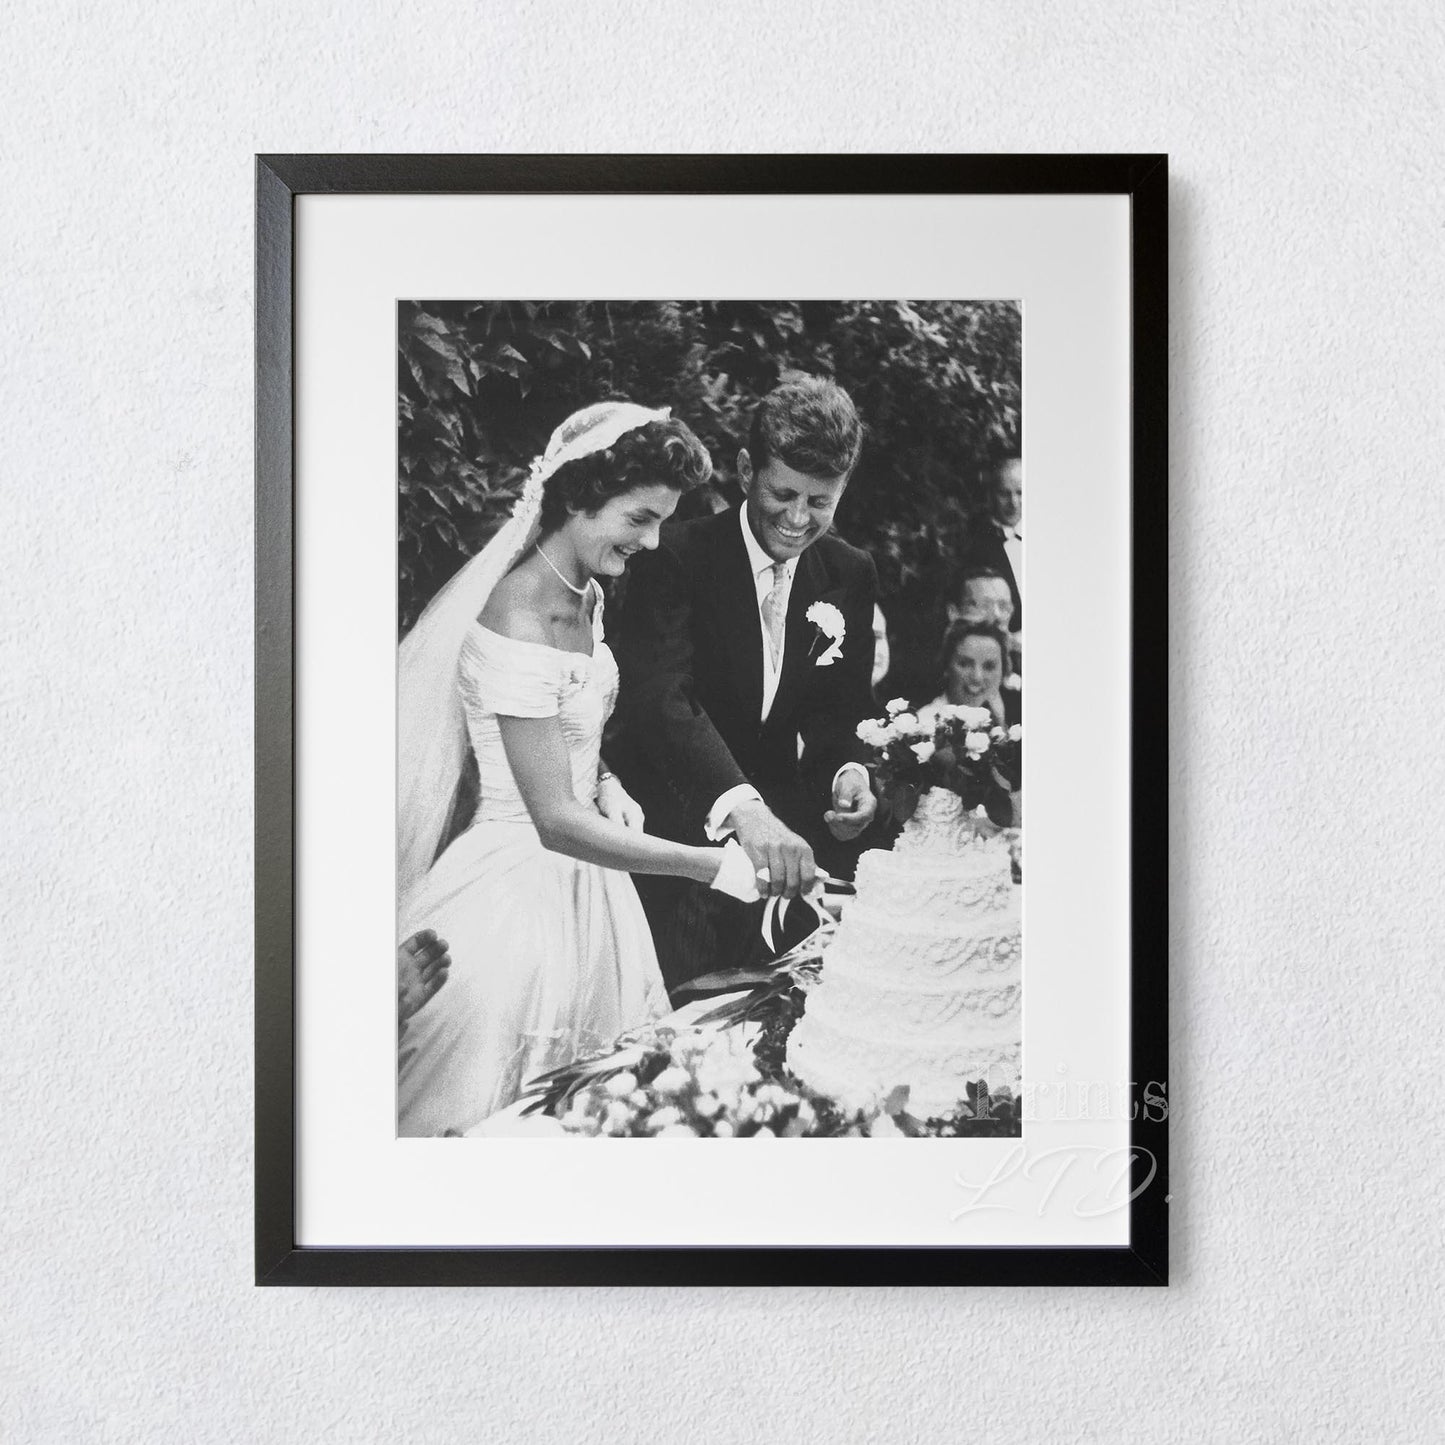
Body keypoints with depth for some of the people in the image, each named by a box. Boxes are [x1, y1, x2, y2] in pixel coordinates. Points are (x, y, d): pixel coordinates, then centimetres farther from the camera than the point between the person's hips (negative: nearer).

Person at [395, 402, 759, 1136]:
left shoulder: (587, 596, 3)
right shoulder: (517, 623, -24)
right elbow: (555, 821, -27)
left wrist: (605, 786, 0)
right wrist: (718, 867, -28)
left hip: (583, 880, 9)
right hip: (520, 883, -9)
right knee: (500, 1111, 5)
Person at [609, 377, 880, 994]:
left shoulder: (850, 574, 3)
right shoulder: (677, 556, -14)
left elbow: (842, 707, 9)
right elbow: (660, 697, -27)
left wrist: (847, 769, -16)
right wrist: (743, 807, -42)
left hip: (783, 826, 4)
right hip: (680, 822, -4)